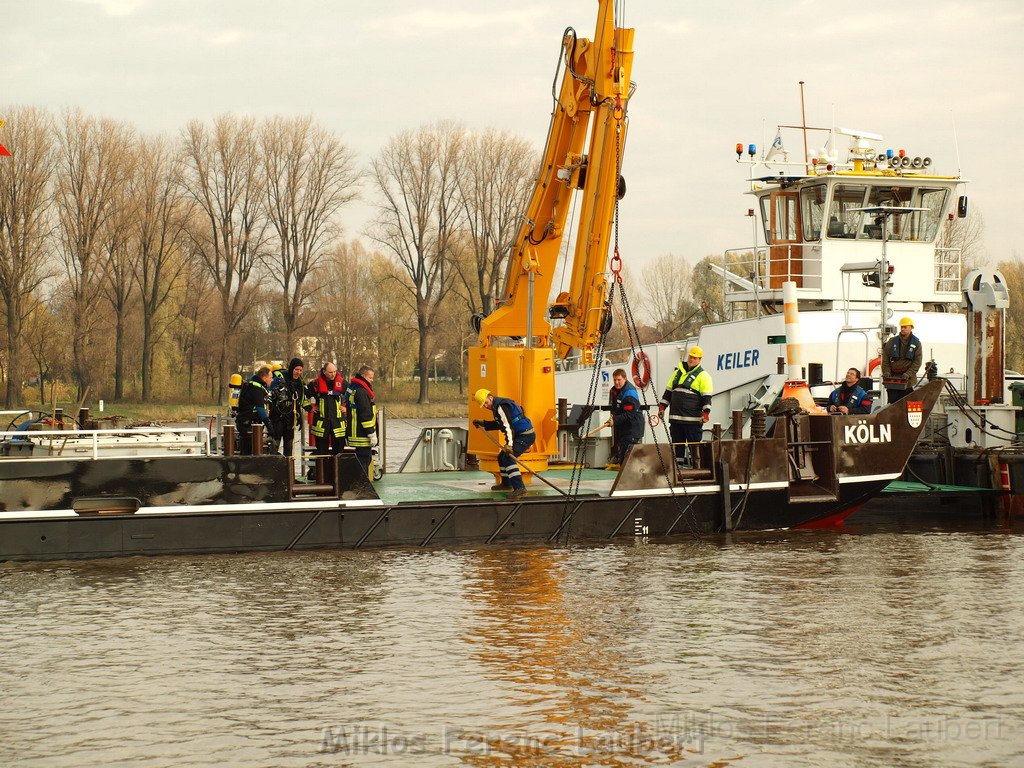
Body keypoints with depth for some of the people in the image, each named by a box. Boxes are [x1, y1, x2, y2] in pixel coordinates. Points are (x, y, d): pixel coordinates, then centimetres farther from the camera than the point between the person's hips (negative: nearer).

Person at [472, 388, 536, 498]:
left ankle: (519, 487, -33)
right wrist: (483, 423, 25)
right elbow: (498, 424, 29)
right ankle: (506, 484, 36)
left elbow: (508, 425, -26)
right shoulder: (497, 406, 16)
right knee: (502, 457, 21)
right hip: (521, 435, 11)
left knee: (508, 458, -23)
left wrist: (509, 444, -35)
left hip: (525, 435, -11)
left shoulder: (501, 406, -16)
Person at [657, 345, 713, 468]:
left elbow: (706, 397, -6)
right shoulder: (678, 372, 17)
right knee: (677, 443, 8)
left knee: (694, 444, -4)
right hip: (675, 417, 5)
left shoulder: (703, 376, 0)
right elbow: (668, 391, 23)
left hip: (693, 418, -5)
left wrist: (705, 413, -15)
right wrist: (662, 407, 16)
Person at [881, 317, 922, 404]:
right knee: (892, 403, -2)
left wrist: (908, 374, -15)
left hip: (908, 381, -1)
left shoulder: (916, 343, 4)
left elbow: (917, 362, -2)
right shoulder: (892, 341, 8)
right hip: (892, 379, 1)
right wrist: (886, 372, -7)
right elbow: (885, 359, 8)